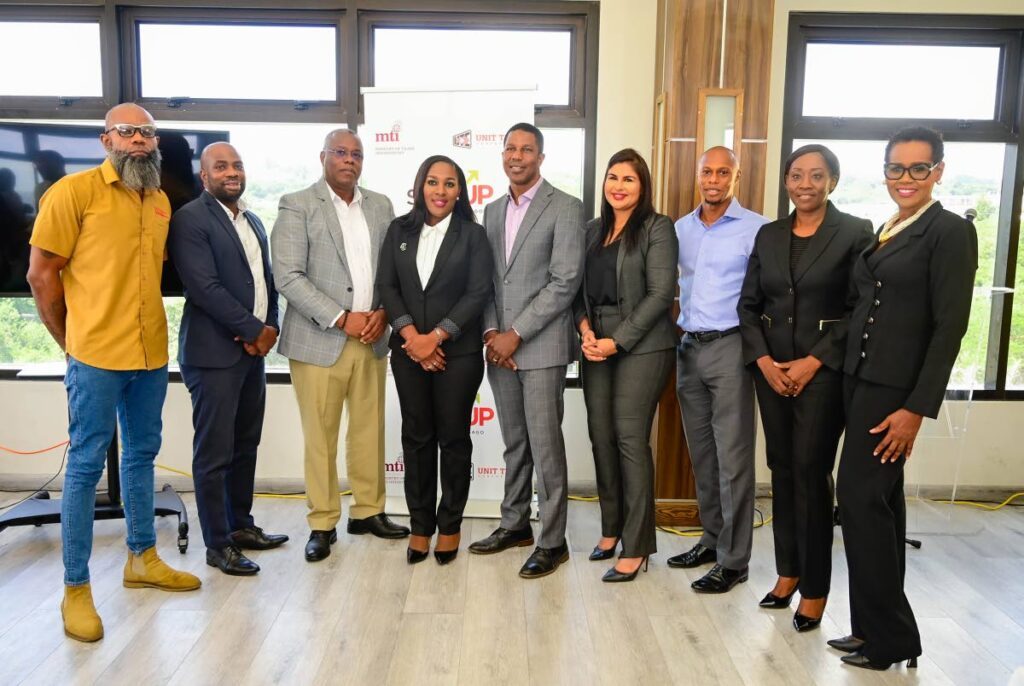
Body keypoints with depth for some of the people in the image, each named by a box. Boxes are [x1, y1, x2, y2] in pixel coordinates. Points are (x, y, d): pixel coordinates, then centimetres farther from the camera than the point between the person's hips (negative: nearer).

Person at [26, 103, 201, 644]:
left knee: (141, 454, 16)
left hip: (152, 353, 6)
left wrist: (146, 327, 9)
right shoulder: (74, 191, -7)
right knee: (86, 465, 1)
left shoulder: (161, 201, 10)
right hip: (97, 355, -6)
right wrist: (70, 342, -2)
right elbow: (40, 273, -6)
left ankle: (142, 558, 32)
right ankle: (76, 588, 13)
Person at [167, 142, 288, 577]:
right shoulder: (190, 218, -8)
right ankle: (218, 544, 10)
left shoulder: (253, 221, 17)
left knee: (246, 445, 15)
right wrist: (253, 330, -13)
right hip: (214, 353, -8)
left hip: (253, 348, 8)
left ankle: (241, 525, 28)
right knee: (214, 453, 0)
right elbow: (204, 287, -17)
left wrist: (269, 328, -2)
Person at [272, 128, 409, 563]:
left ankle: (368, 511, 25)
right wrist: (340, 319, -15)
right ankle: (322, 524, 16)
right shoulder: (297, 206, -2)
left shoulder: (380, 206, 12)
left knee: (369, 430, 10)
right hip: (319, 341, -4)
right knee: (320, 437, 3)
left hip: (372, 339, 4)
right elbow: (287, 276, -10)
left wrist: (382, 313, -5)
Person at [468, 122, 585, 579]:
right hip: (499, 347, 6)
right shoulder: (493, 211, 15)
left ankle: (552, 541, 10)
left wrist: (515, 334, -13)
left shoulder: (565, 208, -5)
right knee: (514, 443, 15)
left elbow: (565, 282, -12)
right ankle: (515, 524, 29)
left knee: (545, 446, -2)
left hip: (542, 346, -6)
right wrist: (491, 332, -1)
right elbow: (487, 279, 14)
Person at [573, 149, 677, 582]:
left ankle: (636, 547, 6)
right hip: (596, 345, 6)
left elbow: (660, 293, -11)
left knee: (631, 440, -5)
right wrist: (585, 328, -5)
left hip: (640, 346, -6)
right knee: (600, 436, 7)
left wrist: (617, 341, -14)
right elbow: (580, 288, 14)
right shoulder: (594, 230, 15)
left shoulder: (657, 228, -3)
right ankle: (611, 528, 24)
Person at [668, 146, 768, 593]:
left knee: (732, 456, -2)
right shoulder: (681, 229, 12)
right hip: (688, 347, 6)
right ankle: (712, 539, 27)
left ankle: (733, 560, 8)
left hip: (730, 347, -6)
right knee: (701, 452, 13)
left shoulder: (756, 229, -6)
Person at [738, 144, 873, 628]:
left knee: (811, 471, -5)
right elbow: (749, 305, 9)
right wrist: (763, 360, -5)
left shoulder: (855, 233, -3)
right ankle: (787, 571, 22)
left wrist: (813, 362, -13)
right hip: (772, 369, 4)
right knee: (782, 469, 9)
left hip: (823, 370, -4)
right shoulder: (769, 235, 10)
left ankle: (815, 588, 8)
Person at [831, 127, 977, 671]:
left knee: (860, 497, -8)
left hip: (896, 388, -8)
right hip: (861, 380, 8)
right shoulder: (883, 233, 14)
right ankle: (882, 629, 24)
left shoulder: (950, 232, -8)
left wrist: (917, 408, -17)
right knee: (879, 501, 12)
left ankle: (886, 636, 9)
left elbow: (950, 327, -13)